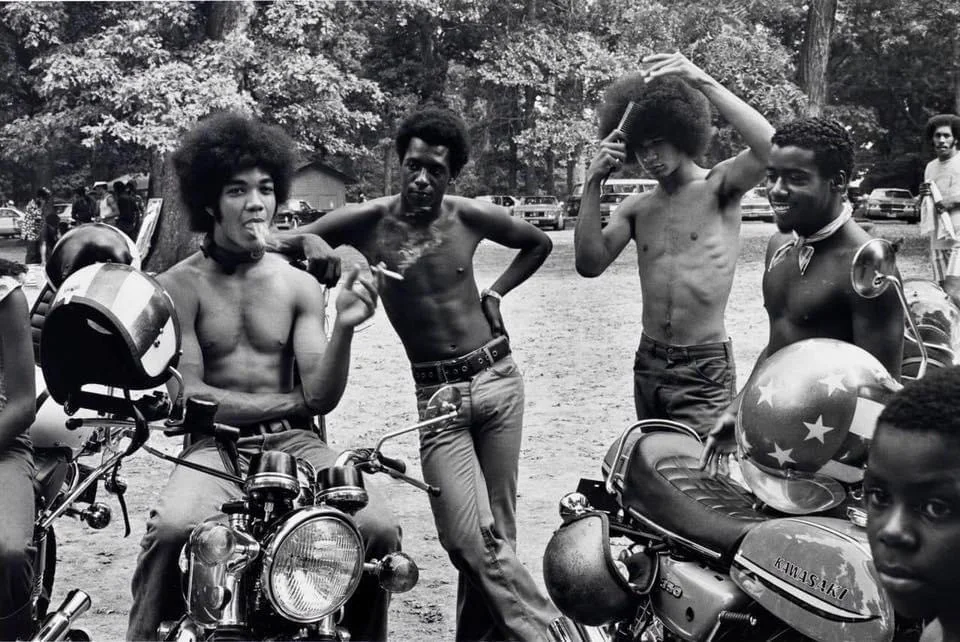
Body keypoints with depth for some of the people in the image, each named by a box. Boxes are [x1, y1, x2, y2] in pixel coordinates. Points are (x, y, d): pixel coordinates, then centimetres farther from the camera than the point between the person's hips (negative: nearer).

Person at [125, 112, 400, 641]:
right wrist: (292, 402, -4)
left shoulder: (298, 285, 9)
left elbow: (323, 397, 0)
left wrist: (343, 327, -18)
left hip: (295, 443, 2)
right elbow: (186, 397, -7)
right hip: (215, 447, -2)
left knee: (380, 530, -23)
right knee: (172, 528, -33)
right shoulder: (180, 286, 0)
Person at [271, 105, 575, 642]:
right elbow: (274, 244, -3)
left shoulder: (471, 217, 2)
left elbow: (540, 243, 21)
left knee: (498, 531, 6)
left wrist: (494, 293, 12)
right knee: (472, 541, -12)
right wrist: (309, 240, -23)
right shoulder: (368, 220, -5)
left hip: (498, 379, 2)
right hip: (434, 394, -2)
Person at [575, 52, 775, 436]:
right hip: (649, 364, 6)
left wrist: (703, 83, -24)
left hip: (705, 369, -6)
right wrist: (593, 184, -11)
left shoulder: (719, 187, -3)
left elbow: (768, 147, -23)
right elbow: (589, 265, -4)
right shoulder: (636, 209, 8)